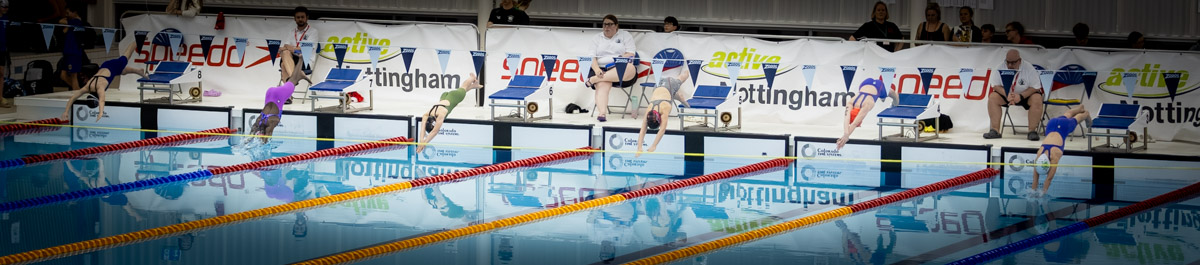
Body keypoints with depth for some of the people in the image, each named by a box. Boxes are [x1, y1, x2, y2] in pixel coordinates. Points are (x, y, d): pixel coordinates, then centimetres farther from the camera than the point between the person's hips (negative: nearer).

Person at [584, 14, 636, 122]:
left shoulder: (625, 35, 15)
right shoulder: (597, 38, 20)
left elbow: (630, 55, 1)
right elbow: (592, 58, 7)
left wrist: (619, 59, -19)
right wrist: (597, 69, -15)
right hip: (602, 69, 1)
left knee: (630, 69, -38)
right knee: (602, 85, -35)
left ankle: (594, 79, -38)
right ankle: (601, 113, -53)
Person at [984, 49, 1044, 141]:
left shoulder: (1028, 67, -19)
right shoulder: (1001, 68, -11)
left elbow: (1036, 87, -19)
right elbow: (996, 85, -9)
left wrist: (1021, 96, -33)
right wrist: (1007, 95, -28)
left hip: (1026, 95, -3)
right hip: (1006, 94, 3)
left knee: (1036, 99, -33)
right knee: (993, 97, -21)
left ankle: (1032, 131, -26)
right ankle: (995, 130, -21)